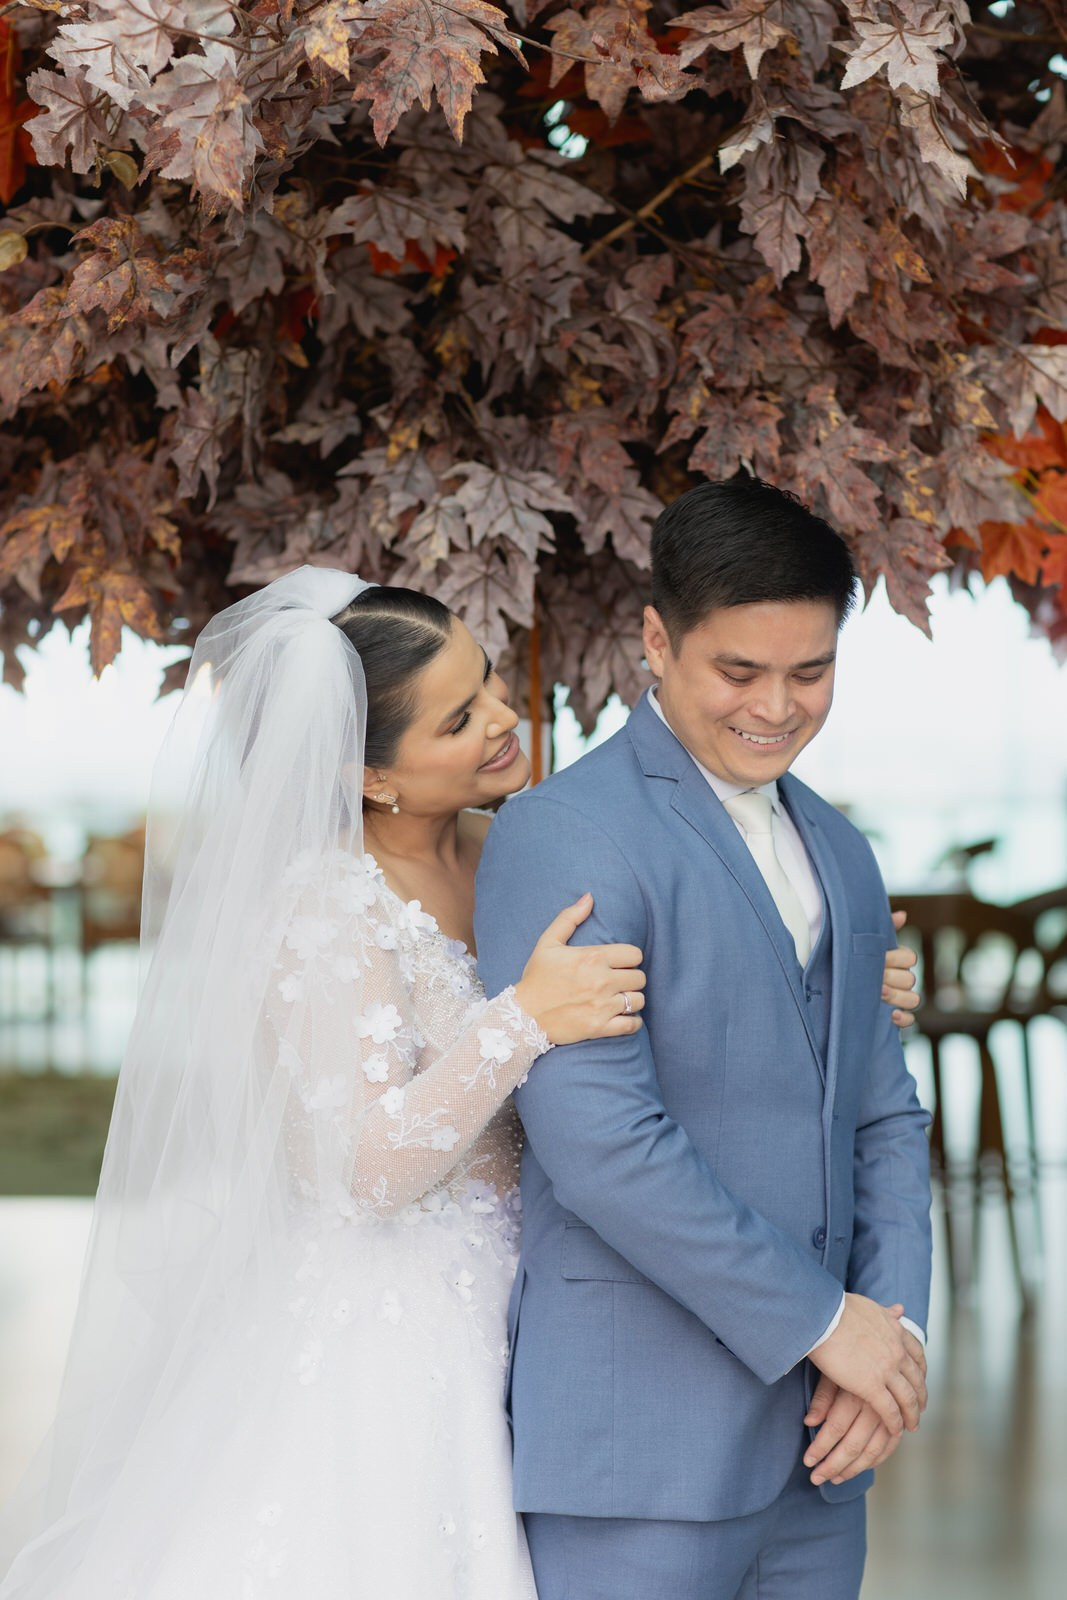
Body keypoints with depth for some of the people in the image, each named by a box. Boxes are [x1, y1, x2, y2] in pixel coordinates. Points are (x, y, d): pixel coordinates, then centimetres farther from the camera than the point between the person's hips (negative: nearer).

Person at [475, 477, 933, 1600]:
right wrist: (821, 1320, -13)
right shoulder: (559, 836, -9)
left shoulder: (839, 857, 17)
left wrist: (895, 1328, 0)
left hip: (813, 1438, 7)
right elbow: (597, 1142, -18)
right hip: (637, 1443, -7)